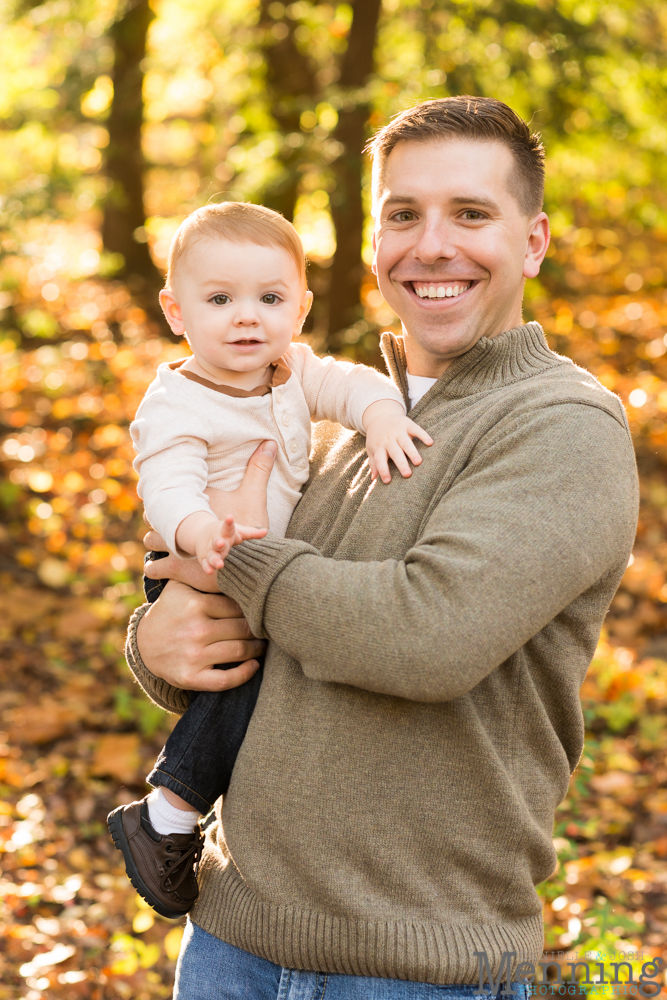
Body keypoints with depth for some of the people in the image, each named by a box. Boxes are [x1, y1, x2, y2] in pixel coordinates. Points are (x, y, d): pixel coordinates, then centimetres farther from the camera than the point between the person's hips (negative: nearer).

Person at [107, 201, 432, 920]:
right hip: (200, 584, -8)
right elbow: (167, 488, -31)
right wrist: (201, 533, -53)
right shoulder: (173, 408, -19)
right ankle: (165, 819, -10)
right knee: (248, 681, -24)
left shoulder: (294, 371, 2)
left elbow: (349, 384, -9)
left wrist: (381, 415, -33)